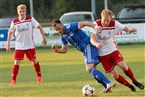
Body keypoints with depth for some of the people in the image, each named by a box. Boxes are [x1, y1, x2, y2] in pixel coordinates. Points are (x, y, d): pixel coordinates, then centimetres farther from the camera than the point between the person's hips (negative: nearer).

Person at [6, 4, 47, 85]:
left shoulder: (30, 19, -8)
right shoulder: (15, 22, -7)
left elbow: (40, 27, -2)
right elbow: (10, 33, 4)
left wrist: (44, 38, -5)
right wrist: (8, 44, 3)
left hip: (30, 45, 1)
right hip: (19, 46, -1)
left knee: (34, 60, 10)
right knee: (17, 62, -11)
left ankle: (39, 76, 29)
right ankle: (13, 80, -7)